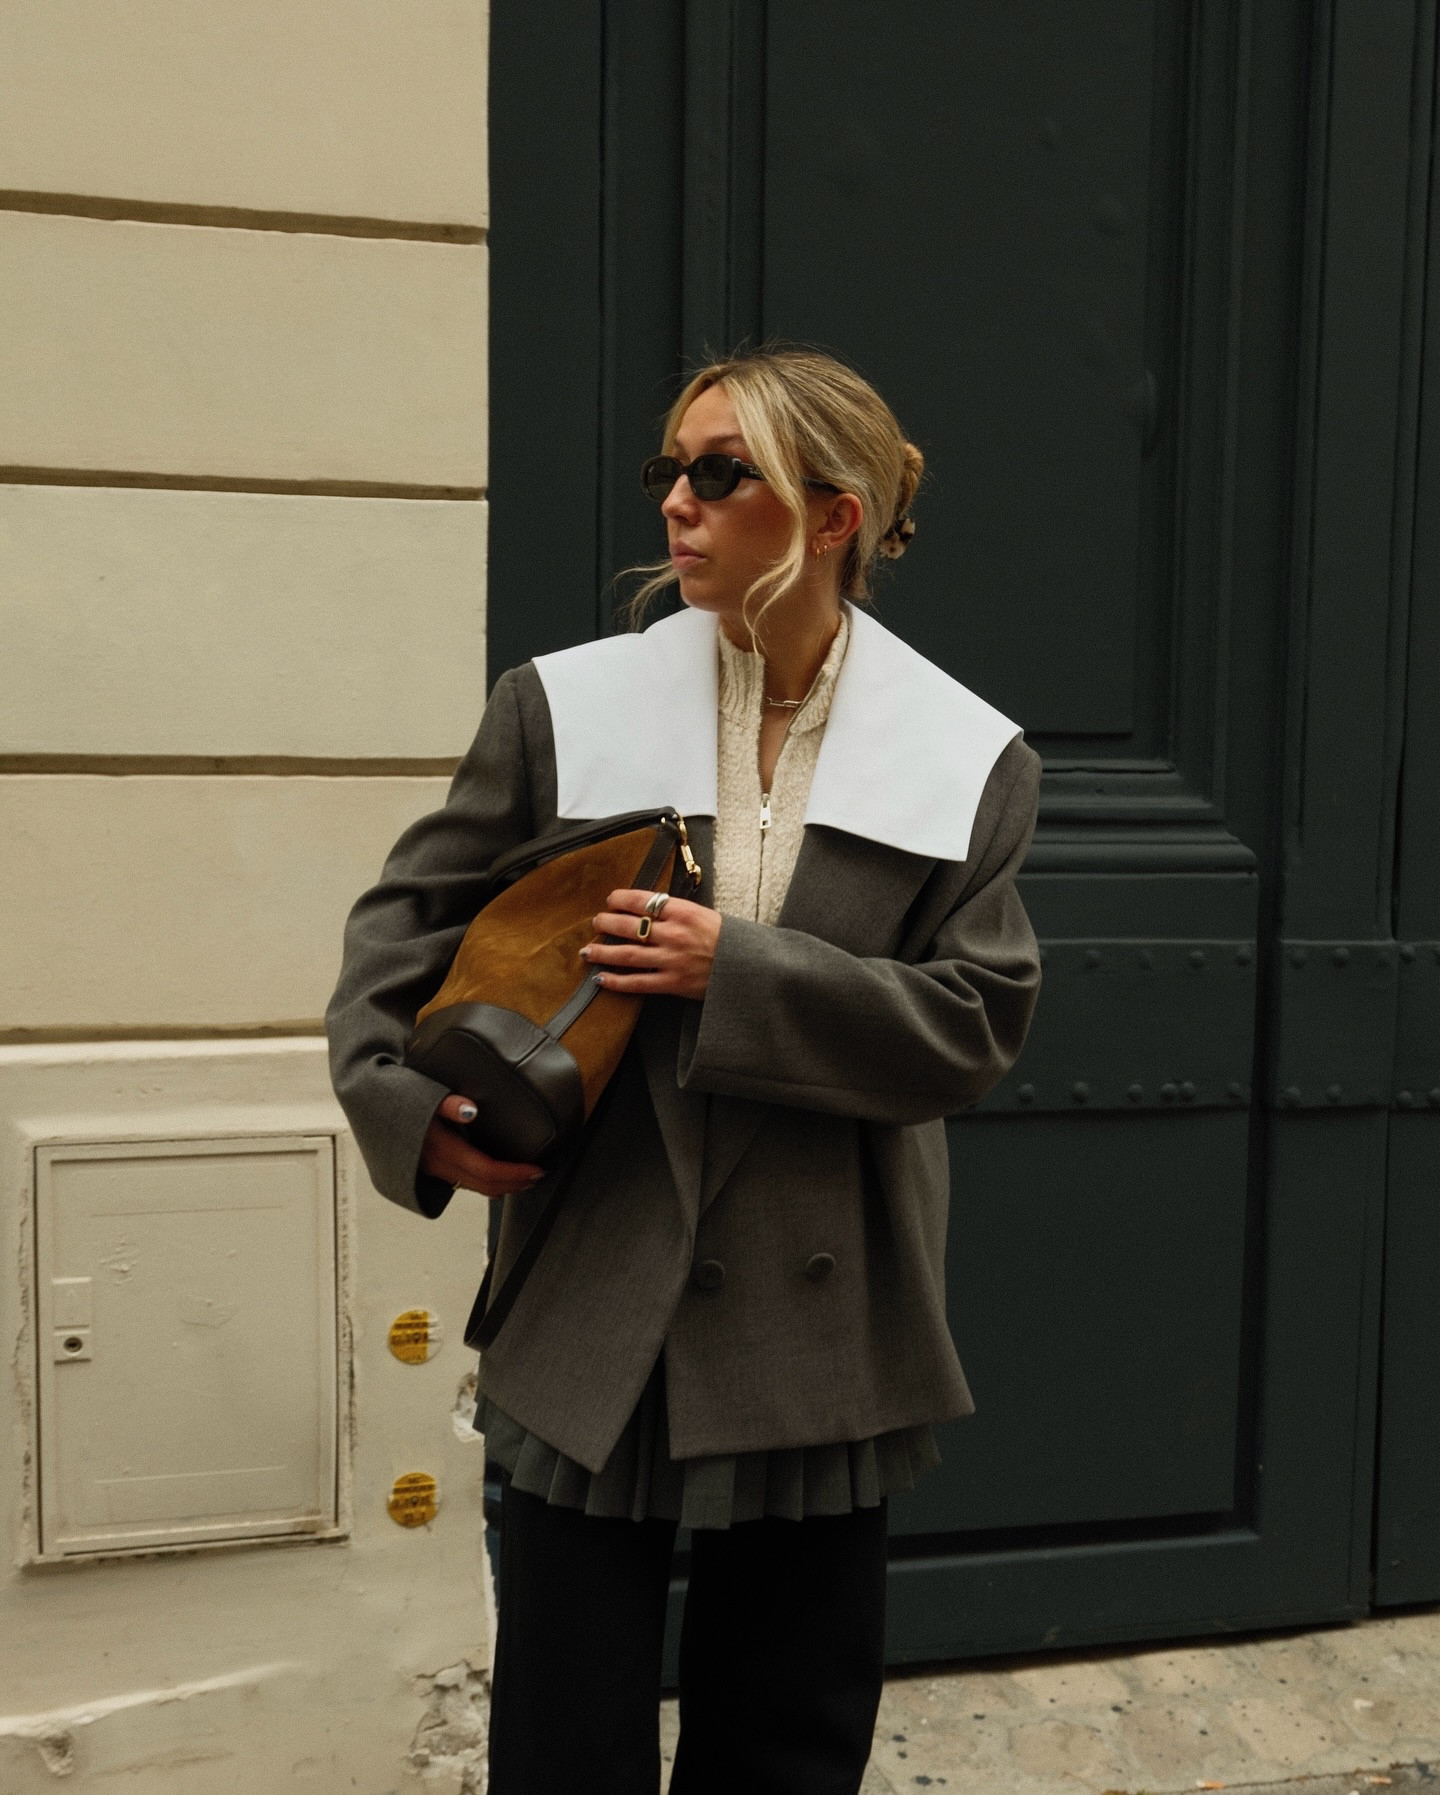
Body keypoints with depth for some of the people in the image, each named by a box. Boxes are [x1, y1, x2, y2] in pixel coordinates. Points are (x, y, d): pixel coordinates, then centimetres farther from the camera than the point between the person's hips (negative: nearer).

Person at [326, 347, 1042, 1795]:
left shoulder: (965, 762, -2)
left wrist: (739, 972, -18)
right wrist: (406, 1101, -11)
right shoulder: (565, 707, -1)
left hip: (821, 1321, 0)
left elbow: (973, 1027, -8)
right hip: (591, 1311, 0)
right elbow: (410, 917, 5)